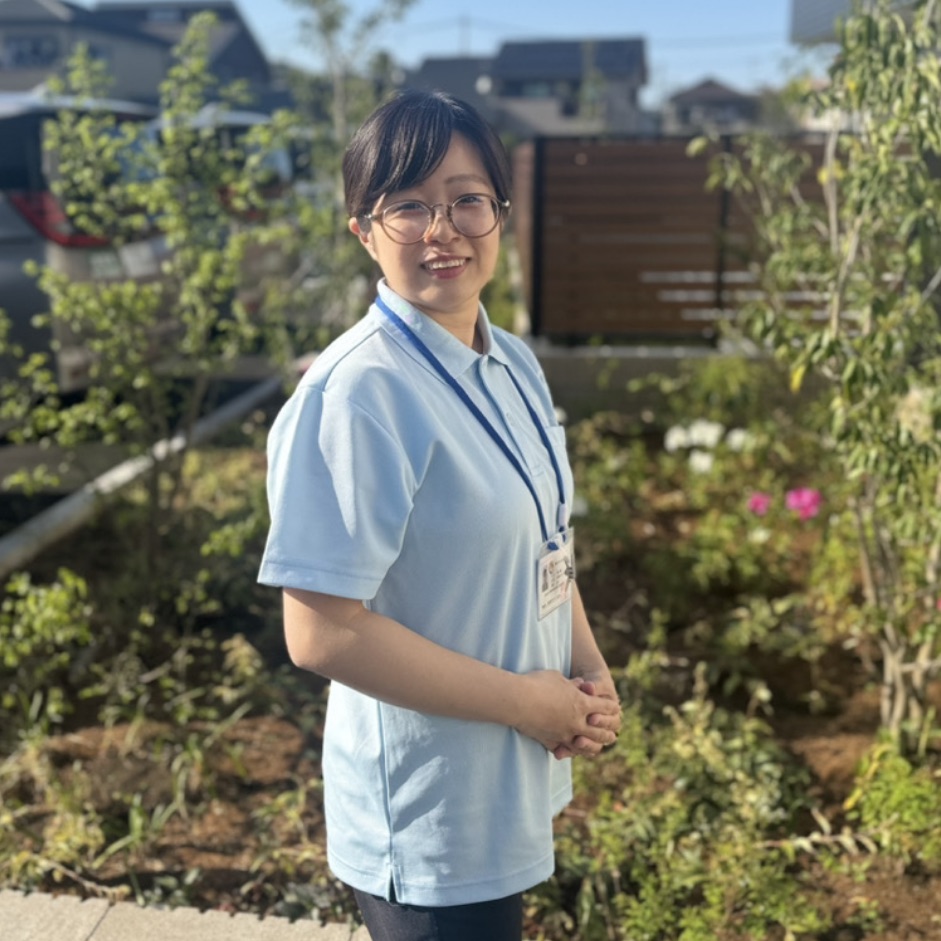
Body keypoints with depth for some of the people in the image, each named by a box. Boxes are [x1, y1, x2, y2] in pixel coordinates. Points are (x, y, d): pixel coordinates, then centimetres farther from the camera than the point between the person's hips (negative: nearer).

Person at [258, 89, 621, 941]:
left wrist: (590, 672, -3)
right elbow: (322, 633, -25)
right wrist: (527, 700, -19)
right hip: (427, 822, -8)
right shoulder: (356, 393, -24)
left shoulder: (514, 365, 2)